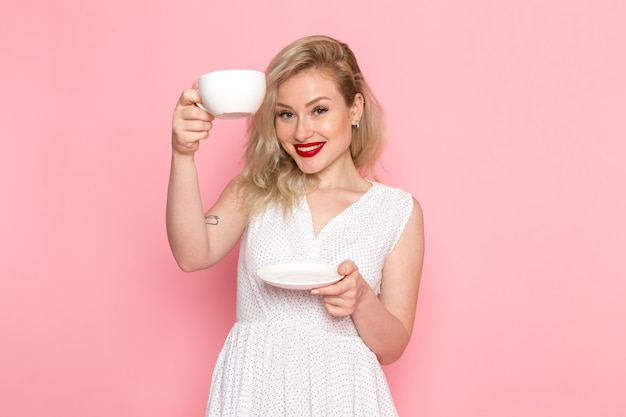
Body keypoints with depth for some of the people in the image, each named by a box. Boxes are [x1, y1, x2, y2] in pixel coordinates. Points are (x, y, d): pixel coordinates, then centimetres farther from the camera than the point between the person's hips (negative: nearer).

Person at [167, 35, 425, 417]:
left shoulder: (398, 210, -1)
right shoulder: (256, 191, 3)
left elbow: (391, 348, 0)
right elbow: (194, 255, -15)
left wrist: (361, 299, -20)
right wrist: (183, 155, -25)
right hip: (253, 386, 1)